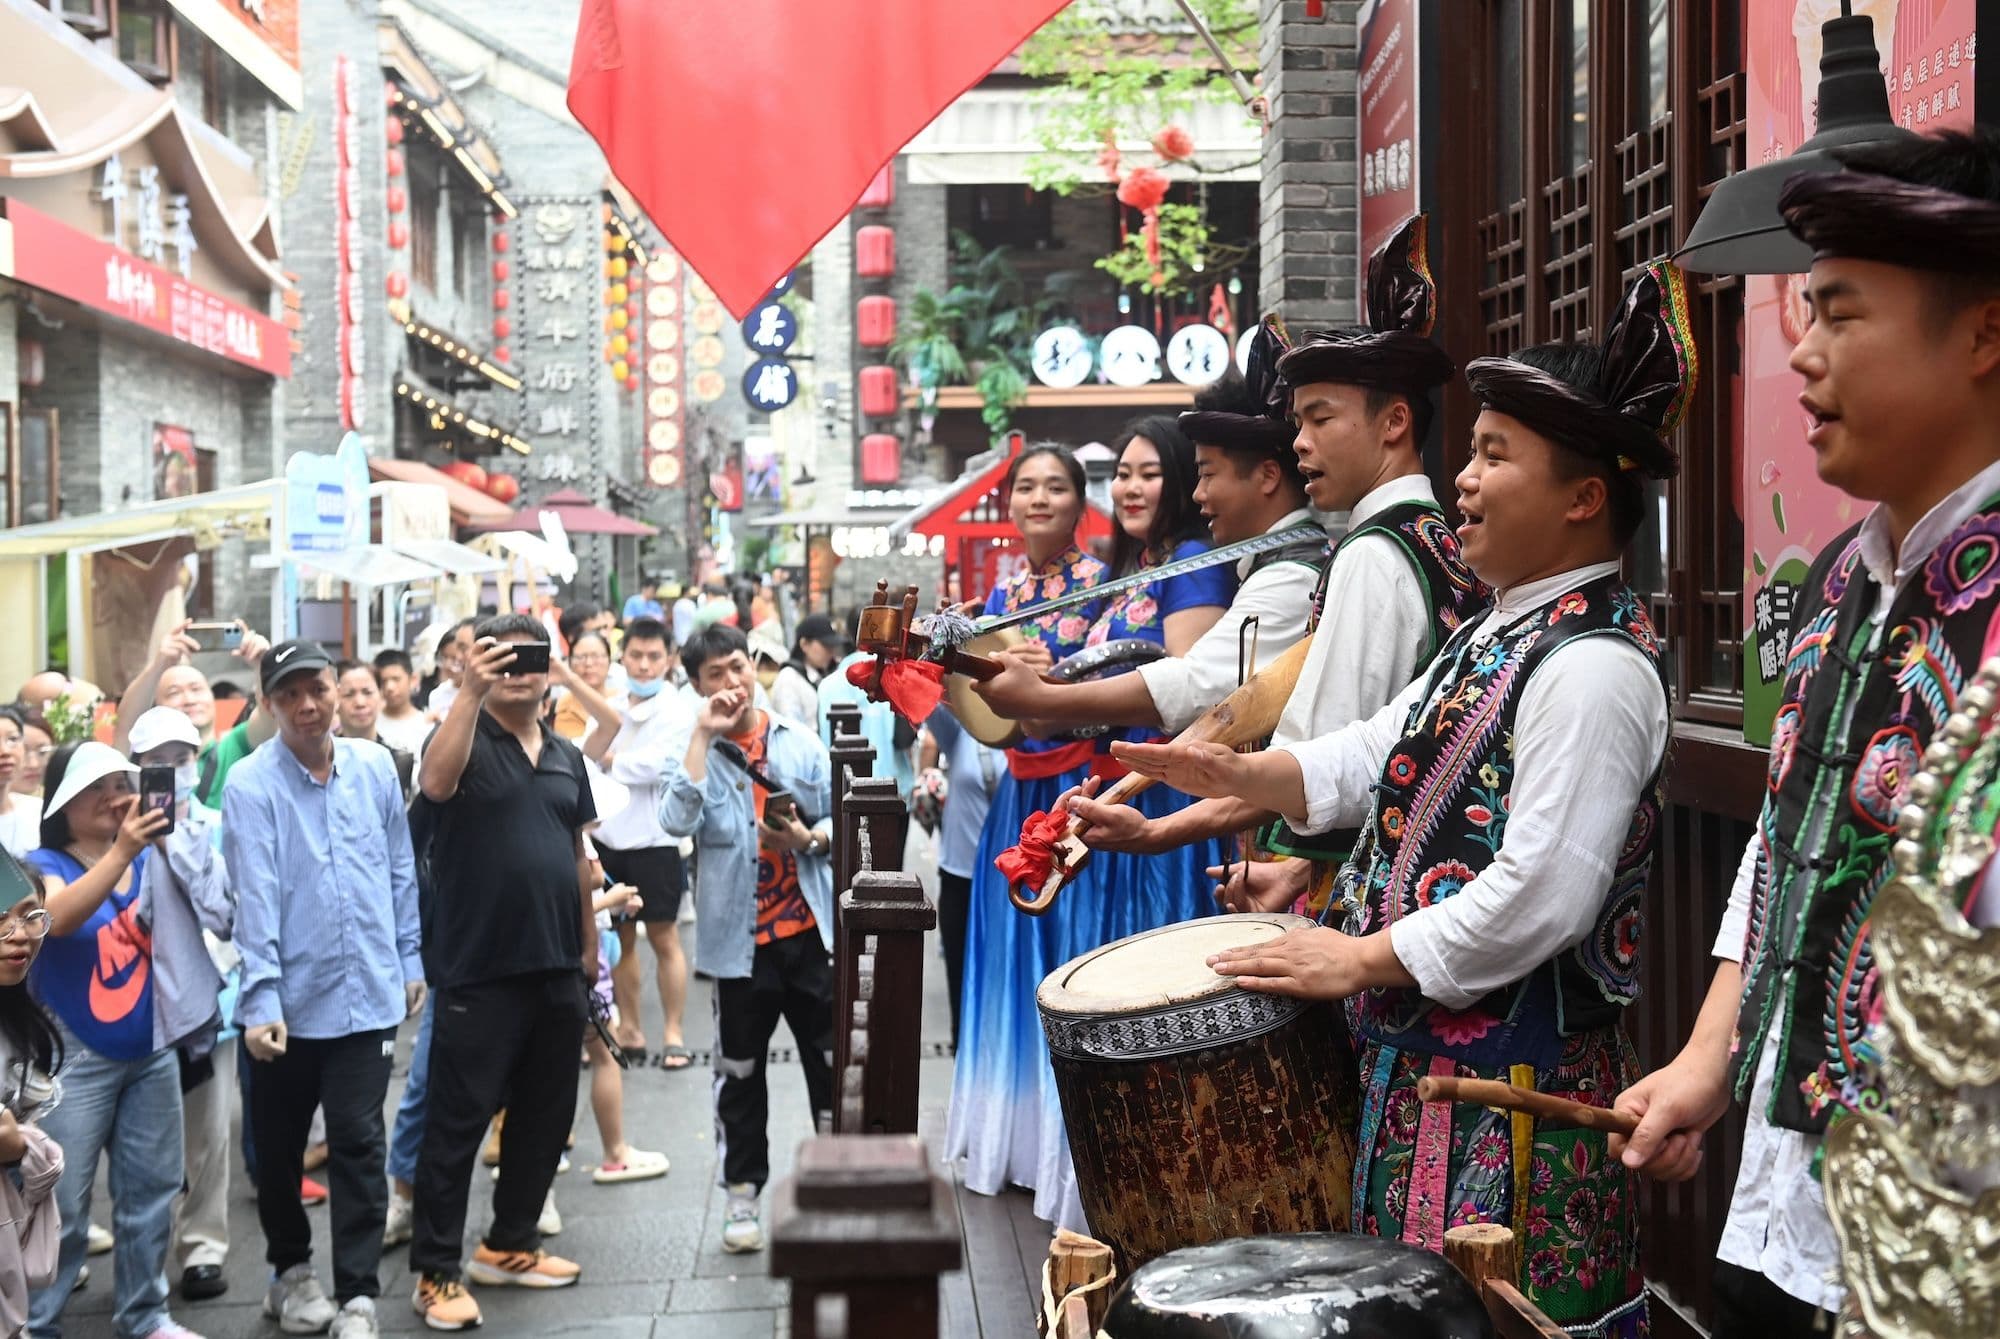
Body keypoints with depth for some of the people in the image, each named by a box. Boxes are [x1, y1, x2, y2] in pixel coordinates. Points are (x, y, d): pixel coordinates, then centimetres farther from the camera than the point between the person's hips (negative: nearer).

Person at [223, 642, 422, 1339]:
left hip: (366, 994, 1)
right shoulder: (251, 786, -9)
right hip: (289, 999, -1)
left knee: (358, 1146, 0)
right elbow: (255, 899, -15)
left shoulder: (375, 767, 2)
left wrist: (410, 961, 12)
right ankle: (290, 1268, 34)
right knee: (279, 1145, 14)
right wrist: (260, 1001, -19)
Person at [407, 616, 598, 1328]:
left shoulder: (566, 757, 14)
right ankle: (436, 1273, 8)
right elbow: (436, 782, -28)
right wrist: (471, 691, -34)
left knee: (545, 1117, 14)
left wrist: (589, 944, 17)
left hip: (557, 971, 6)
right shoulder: (466, 738, -4)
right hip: (478, 971, -6)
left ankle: (509, 1246, 29)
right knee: (456, 1123, 0)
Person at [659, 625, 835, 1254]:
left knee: (831, 1062, 9)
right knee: (740, 1074, 9)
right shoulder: (691, 749, -2)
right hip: (741, 939, -1)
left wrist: (809, 837, -14)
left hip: (811, 930, 2)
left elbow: (839, 817, 8)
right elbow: (678, 820, -22)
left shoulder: (798, 740, 4)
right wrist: (704, 732, -20)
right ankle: (742, 1194, 21)